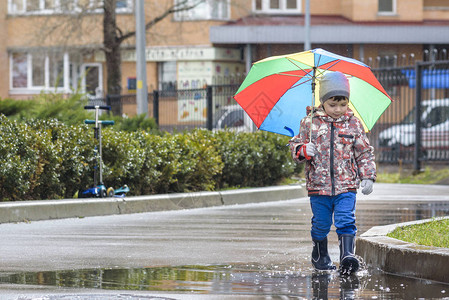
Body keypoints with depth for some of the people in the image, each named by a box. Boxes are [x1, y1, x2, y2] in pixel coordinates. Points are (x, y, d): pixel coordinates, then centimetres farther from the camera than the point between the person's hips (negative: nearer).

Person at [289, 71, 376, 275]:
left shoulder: (354, 125, 4)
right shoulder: (310, 124, 2)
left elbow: (364, 152, 10)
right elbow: (295, 146, 8)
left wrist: (368, 177, 1)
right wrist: (303, 151, -16)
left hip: (346, 185, 0)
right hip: (318, 186, 0)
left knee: (346, 222, -13)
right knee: (320, 224, 10)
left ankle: (347, 255, -18)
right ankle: (320, 256, 28)